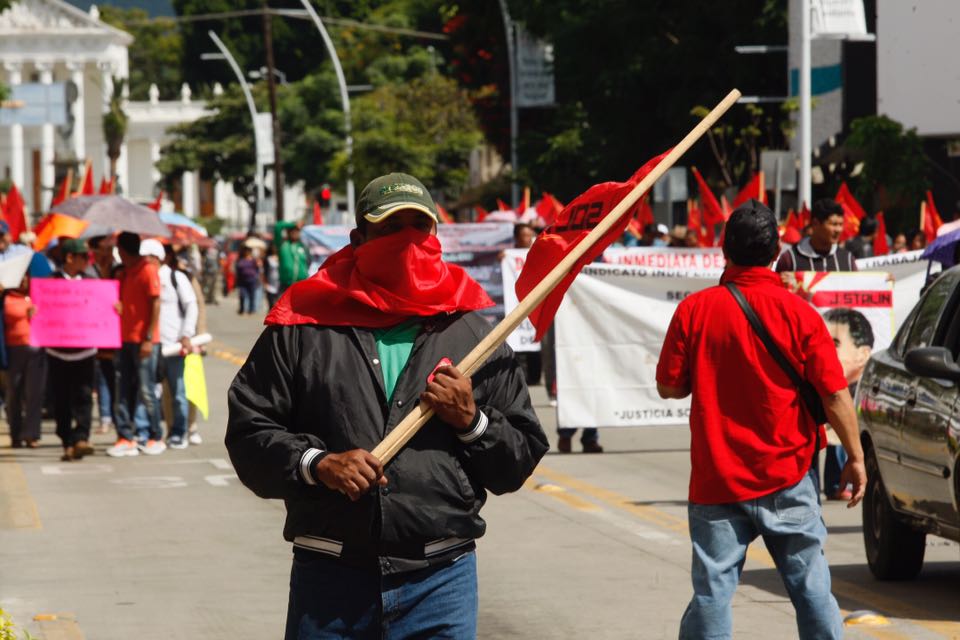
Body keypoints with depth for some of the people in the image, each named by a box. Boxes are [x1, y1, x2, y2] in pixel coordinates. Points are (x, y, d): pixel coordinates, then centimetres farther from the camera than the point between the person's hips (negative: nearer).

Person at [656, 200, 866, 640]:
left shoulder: (694, 310, -5)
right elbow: (835, 396, -7)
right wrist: (855, 457, 4)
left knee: (712, 589, 2)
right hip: (786, 475, 0)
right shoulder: (799, 314, -7)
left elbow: (669, 387, 2)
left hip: (716, 477, 0)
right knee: (810, 584, 8)